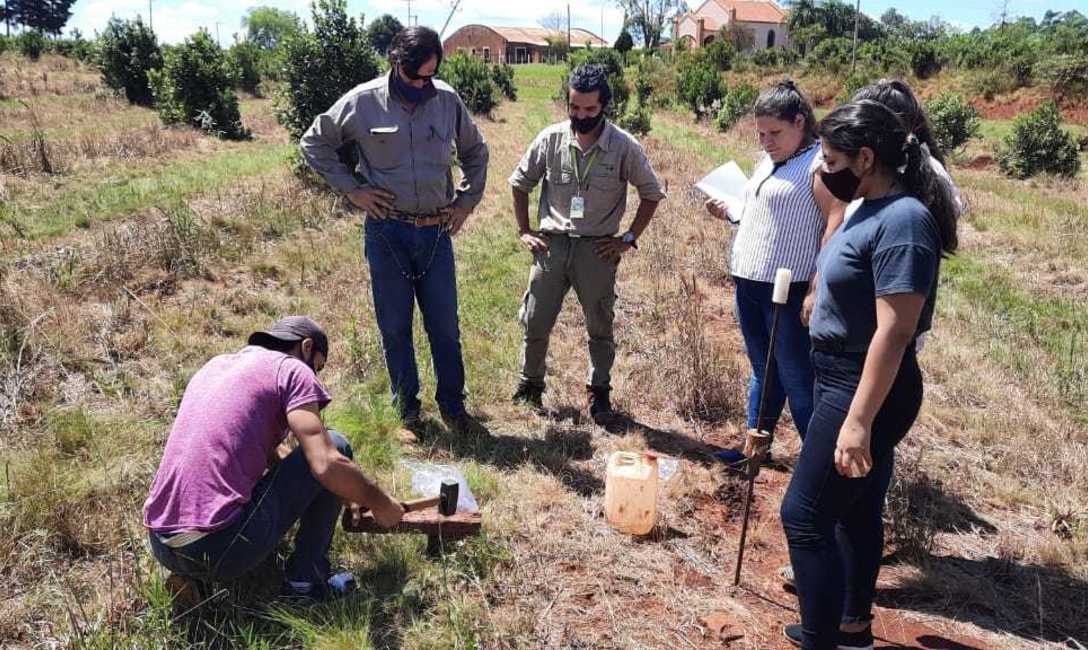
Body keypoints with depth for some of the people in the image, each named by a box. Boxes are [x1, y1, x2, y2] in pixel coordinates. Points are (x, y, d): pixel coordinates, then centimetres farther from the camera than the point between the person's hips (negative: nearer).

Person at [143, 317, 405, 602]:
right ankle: (306, 579, 7)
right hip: (222, 550, -8)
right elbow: (327, 465, -13)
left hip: (160, 546, 8)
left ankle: (190, 577, 18)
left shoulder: (216, 364, 21)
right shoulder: (291, 369, -1)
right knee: (335, 445, 7)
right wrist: (381, 504, 4)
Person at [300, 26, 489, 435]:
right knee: (394, 327, 7)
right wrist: (351, 189, -2)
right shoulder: (362, 102, -5)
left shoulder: (448, 101, 2)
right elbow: (314, 144, 6)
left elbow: (475, 152, 18)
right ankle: (406, 410, 22)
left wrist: (467, 201, 10)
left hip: (436, 233, 2)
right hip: (386, 232, -1)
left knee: (445, 326, 7)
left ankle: (453, 407, 22)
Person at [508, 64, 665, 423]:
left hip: (598, 248, -1)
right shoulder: (551, 138, -3)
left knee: (600, 326, 9)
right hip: (551, 244, 1)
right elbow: (520, 182, 10)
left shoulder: (625, 147, -8)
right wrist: (523, 231, 5)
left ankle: (599, 393, 26)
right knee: (535, 322, 7)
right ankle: (530, 385, 27)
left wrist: (629, 239, -3)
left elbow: (652, 193, 3)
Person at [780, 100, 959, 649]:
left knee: (805, 514, -4)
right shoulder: (871, 209, 7)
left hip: (867, 388, -10)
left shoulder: (902, 220, -22)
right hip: (842, 377, 10)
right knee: (855, 508, 21)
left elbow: (894, 331, -26)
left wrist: (858, 420, -27)